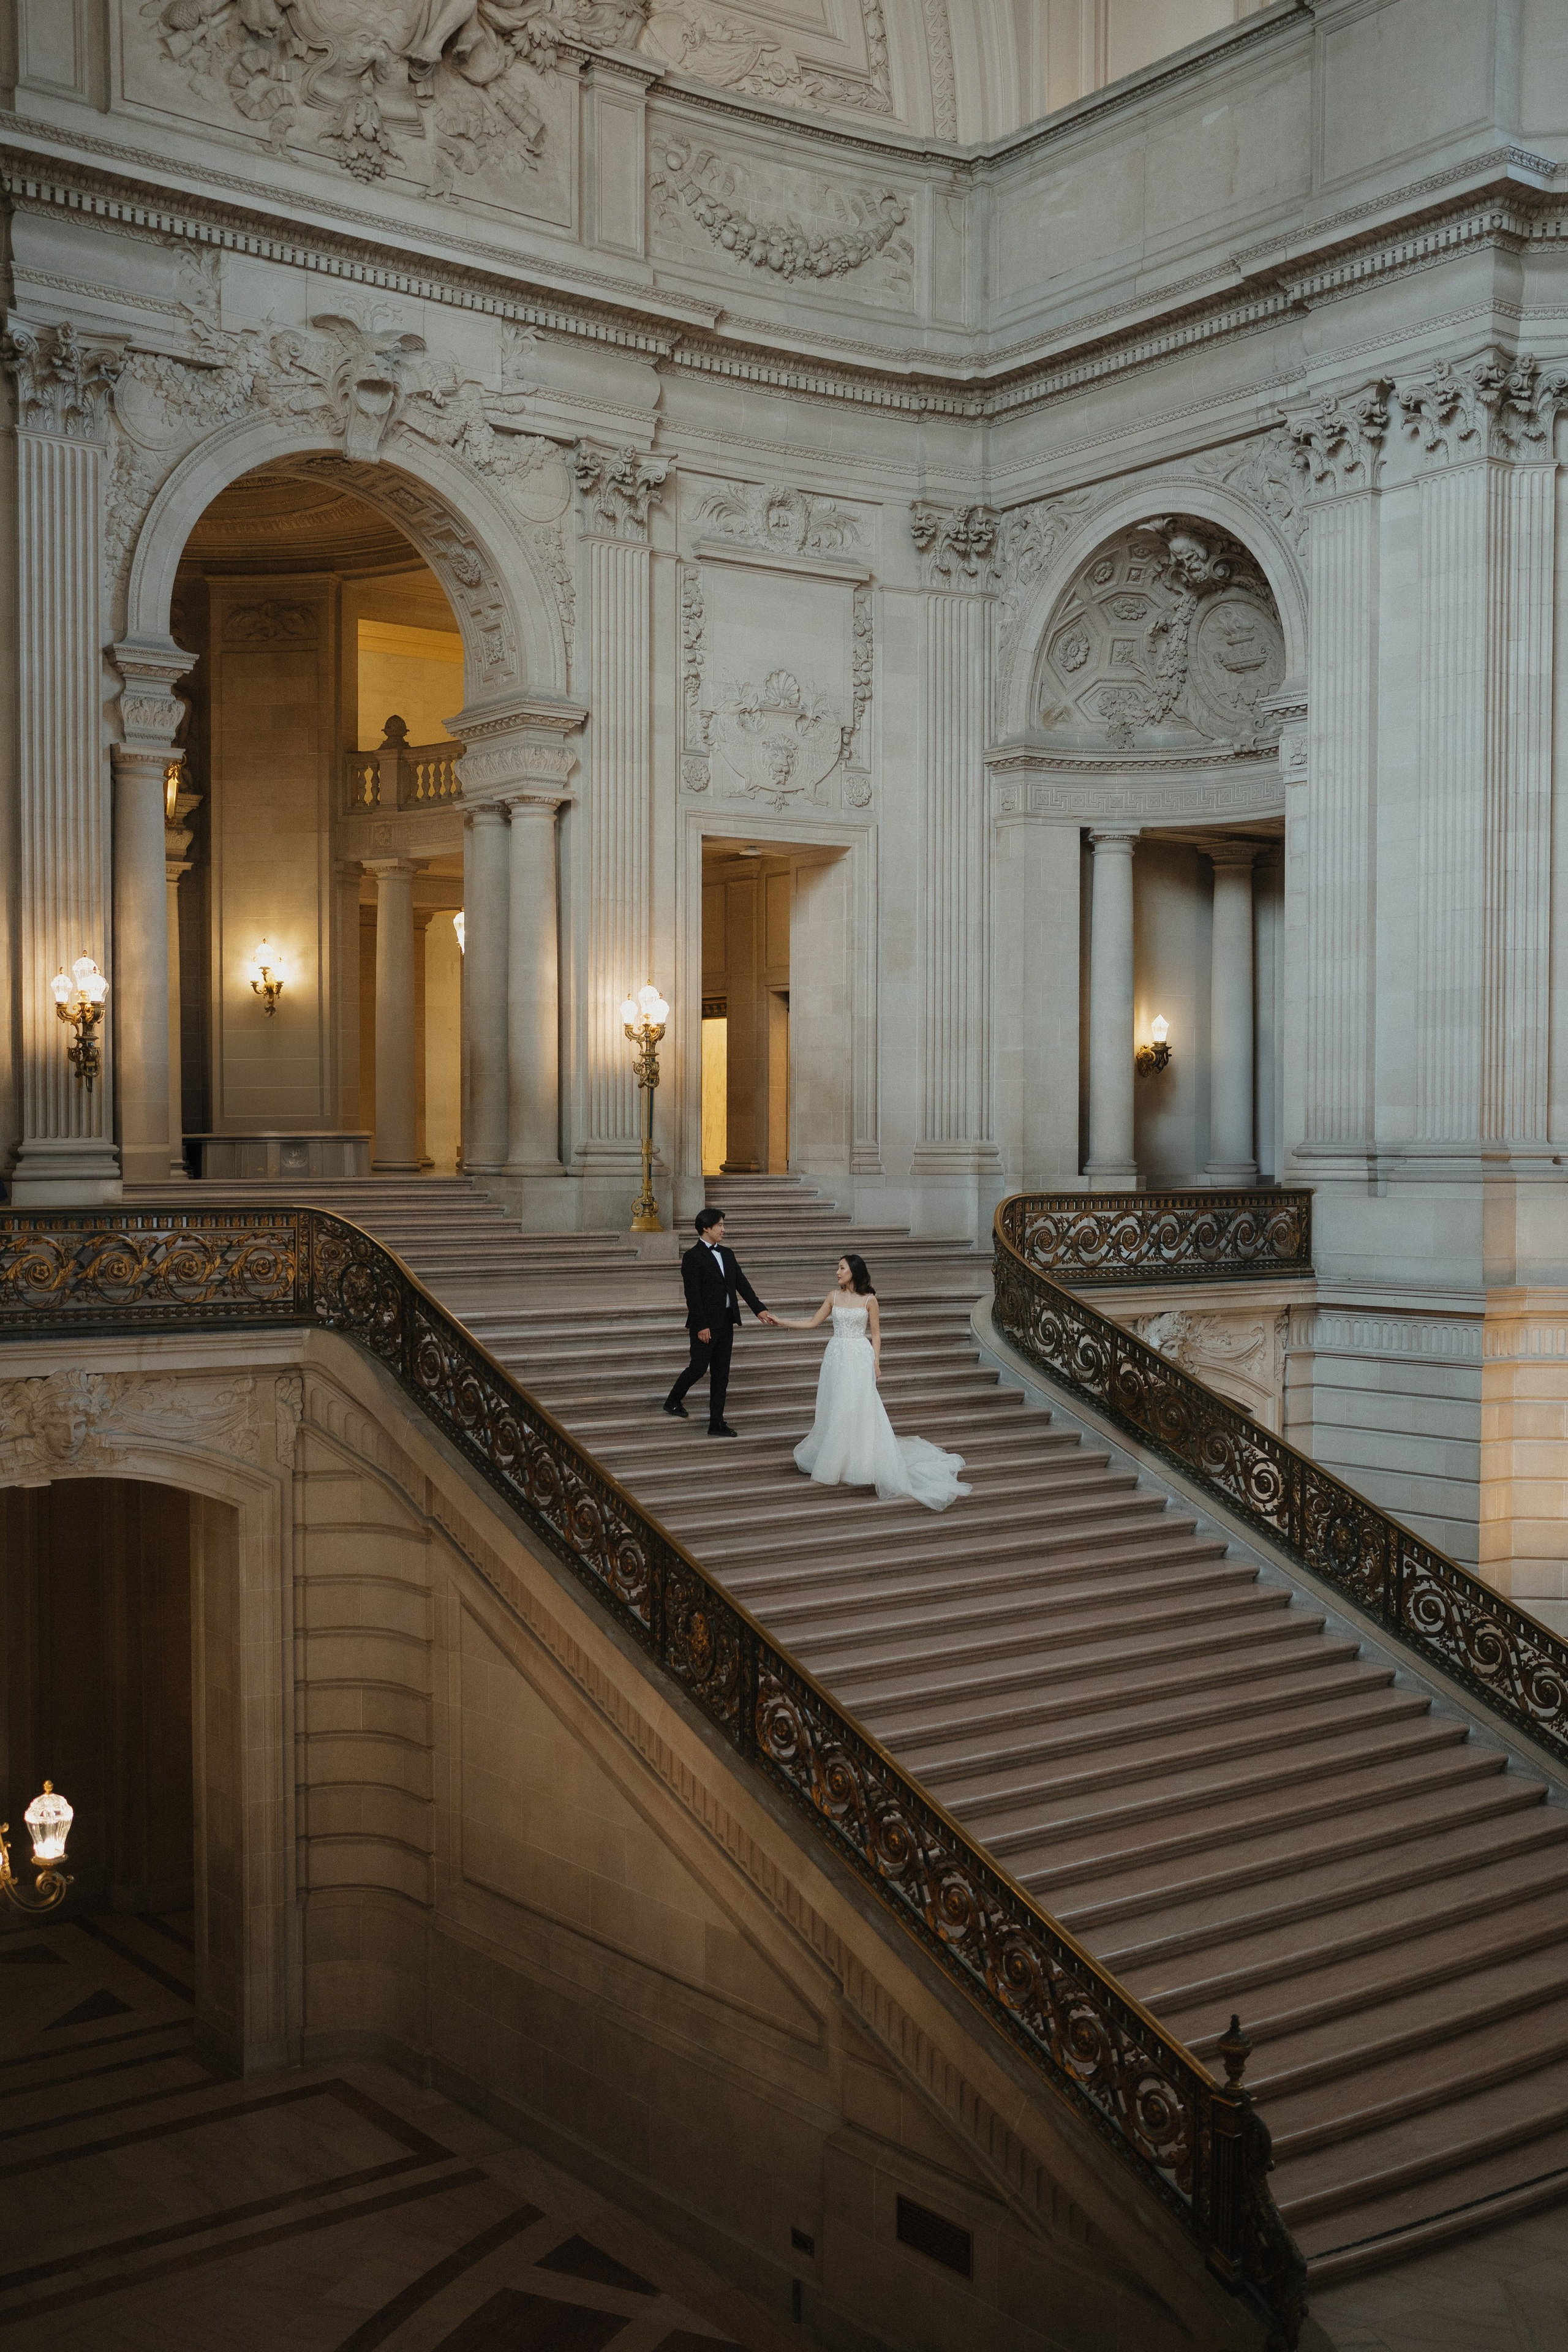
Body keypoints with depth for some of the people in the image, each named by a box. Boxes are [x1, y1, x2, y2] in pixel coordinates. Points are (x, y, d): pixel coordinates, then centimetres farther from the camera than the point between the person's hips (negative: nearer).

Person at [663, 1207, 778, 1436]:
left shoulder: (727, 1254, 11)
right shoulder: (693, 1257, -11)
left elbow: (742, 1284, 8)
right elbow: (692, 1295, -15)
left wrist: (759, 1309, -3)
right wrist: (701, 1326, -18)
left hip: (726, 1323, 7)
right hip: (705, 1325, -7)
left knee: (721, 1374, 7)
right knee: (699, 1367, 0)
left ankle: (717, 1423, 11)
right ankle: (673, 1401, 26)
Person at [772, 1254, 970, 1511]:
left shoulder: (869, 1299, -4)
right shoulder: (834, 1296, 6)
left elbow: (875, 1333, 0)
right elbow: (813, 1323, 10)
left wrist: (876, 1362, -7)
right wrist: (780, 1321, 5)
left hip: (860, 1359, -4)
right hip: (837, 1357, 4)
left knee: (859, 1410, -5)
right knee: (834, 1411, 7)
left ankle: (862, 1464, 3)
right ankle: (836, 1463, 18)